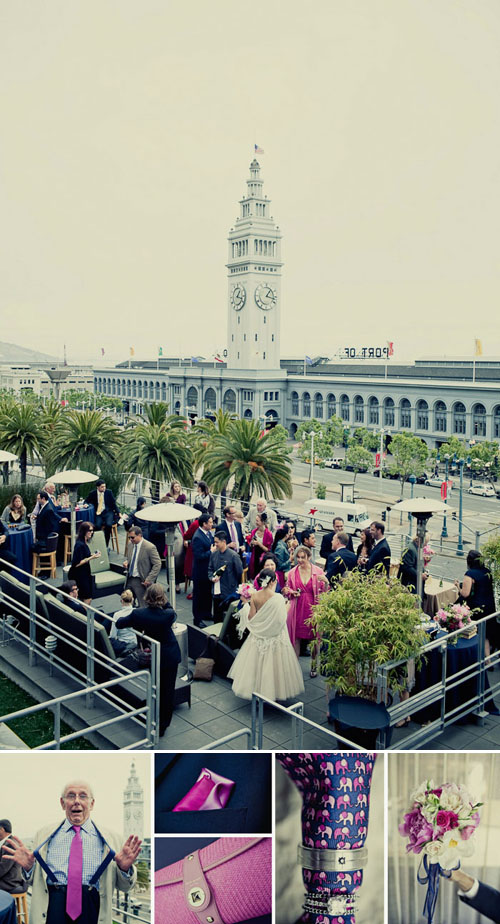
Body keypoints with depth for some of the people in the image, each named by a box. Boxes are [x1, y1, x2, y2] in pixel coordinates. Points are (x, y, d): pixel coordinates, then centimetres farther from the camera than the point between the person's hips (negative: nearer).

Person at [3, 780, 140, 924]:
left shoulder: (110, 838, 6)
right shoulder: (44, 835, 11)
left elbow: (124, 886, 5)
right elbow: (35, 881, 13)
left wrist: (124, 869, -16)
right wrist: (28, 867, -7)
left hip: (91, 911, 2)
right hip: (52, 910, -2)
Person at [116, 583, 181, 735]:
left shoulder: (138, 613, -20)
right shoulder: (169, 614, -24)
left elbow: (119, 624, -4)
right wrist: (165, 603, -5)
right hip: (170, 655, -2)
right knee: (168, 690, 13)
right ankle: (163, 725, 25)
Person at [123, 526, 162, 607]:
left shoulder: (150, 547, -17)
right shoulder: (130, 544, 5)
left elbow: (157, 564, -14)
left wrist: (149, 580, -18)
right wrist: (127, 562, -2)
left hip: (141, 581, -7)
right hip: (129, 579, 7)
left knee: (143, 607, -1)